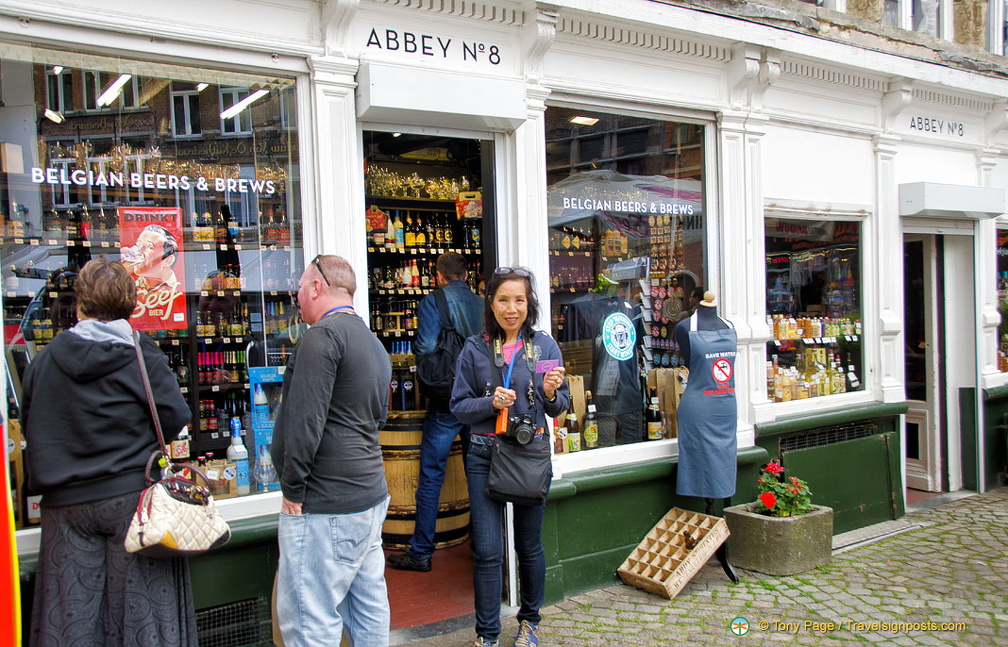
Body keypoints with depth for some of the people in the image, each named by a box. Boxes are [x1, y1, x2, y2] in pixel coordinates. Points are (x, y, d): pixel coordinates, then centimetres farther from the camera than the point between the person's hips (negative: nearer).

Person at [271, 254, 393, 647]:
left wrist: (293, 489, -12)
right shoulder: (373, 343, 17)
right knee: (369, 609, 16)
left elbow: (305, 419, -20)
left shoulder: (323, 335, -14)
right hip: (371, 494, 10)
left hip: (326, 507, -10)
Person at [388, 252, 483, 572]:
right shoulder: (483, 304, 5)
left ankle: (421, 552, 6)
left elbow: (425, 347, -16)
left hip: (445, 401, -4)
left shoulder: (433, 302, -7)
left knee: (431, 476, 2)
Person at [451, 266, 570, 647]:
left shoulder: (544, 346, 1)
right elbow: (459, 406, 0)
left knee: (529, 545, 14)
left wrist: (551, 393, -17)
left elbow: (561, 407, 4)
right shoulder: (475, 349, 0)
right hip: (485, 455, 0)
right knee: (487, 550, -1)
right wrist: (491, 402, -17)